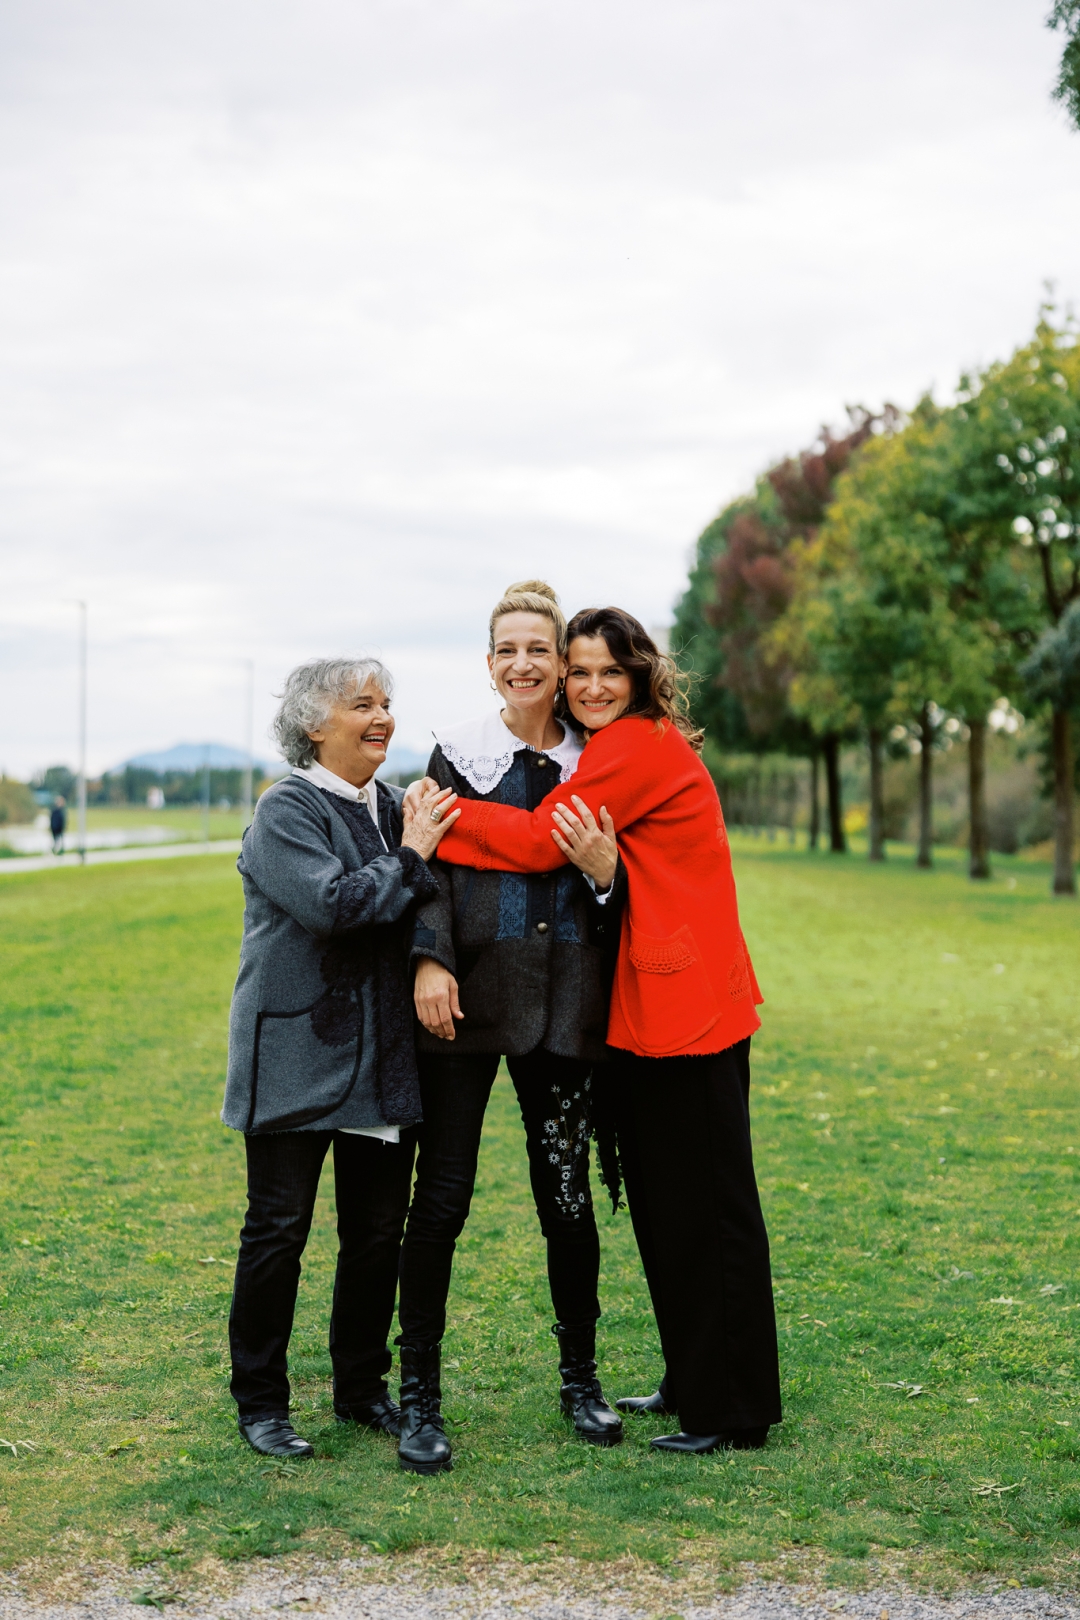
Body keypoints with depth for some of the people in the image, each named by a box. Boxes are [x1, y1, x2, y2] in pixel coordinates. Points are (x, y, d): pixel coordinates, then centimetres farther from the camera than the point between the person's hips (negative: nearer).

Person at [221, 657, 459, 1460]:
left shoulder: (392, 806, 11)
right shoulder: (286, 811, -9)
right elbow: (331, 903, -23)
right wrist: (410, 859, -14)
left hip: (384, 1061, 6)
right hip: (298, 1059, -6)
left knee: (379, 1232, 11)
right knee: (278, 1230, 2)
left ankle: (363, 1386, 26)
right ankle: (260, 1401, 15)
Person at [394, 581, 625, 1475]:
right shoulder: (462, 751, 2)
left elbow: (618, 895, 12)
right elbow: (429, 862, -4)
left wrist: (600, 862, -10)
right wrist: (430, 959, -19)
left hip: (562, 1003, 2)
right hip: (469, 996, -2)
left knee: (566, 1192, 9)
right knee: (442, 1196, 0)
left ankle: (580, 1376, 27)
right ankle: (421, 1394, 11)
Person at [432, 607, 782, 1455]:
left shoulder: (641, 747, -12)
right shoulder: (616, 750, 18)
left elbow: (542, 841, -16)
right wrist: (598, 860, -10)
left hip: (687, 1008, -10)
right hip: (645, 1011, 10)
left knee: (707, 1209, -2)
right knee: (662, 1207, 17)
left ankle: (733, 1412, 8)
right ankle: (691, 1384, 30)